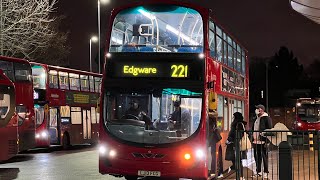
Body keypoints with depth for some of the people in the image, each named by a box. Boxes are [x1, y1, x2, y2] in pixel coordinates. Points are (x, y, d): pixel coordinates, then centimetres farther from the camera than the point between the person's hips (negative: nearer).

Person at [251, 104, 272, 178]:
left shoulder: (266, 118, -8)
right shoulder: (256, 119, 16)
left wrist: (267, 141, -17)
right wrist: (253, 139, 15)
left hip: (262, 142, -8)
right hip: (256, 141, 8)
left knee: (264, 157, 1)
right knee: (257, 157, 11)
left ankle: (265, 172, 9)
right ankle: (258, 172, 19)